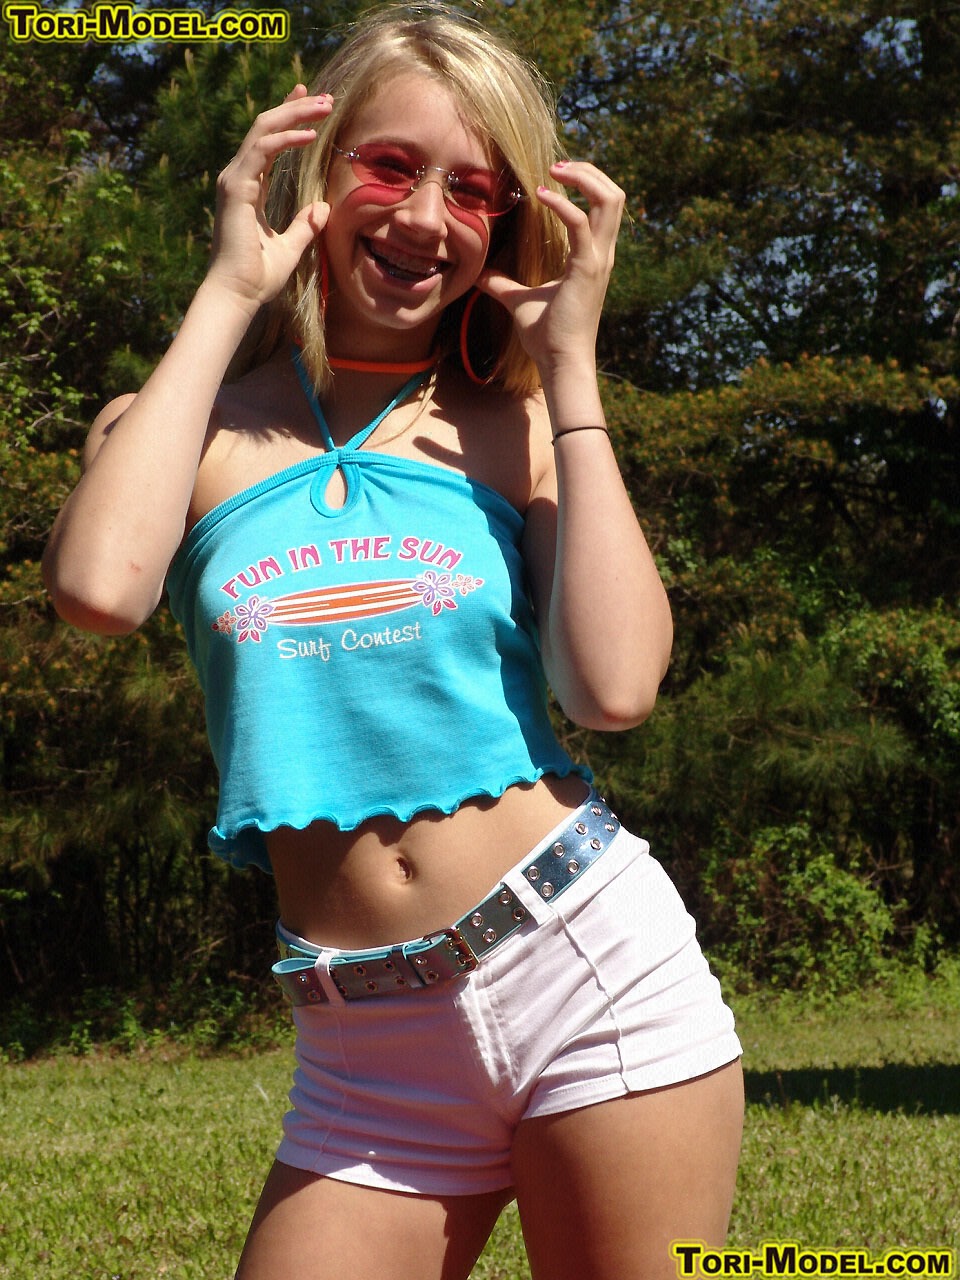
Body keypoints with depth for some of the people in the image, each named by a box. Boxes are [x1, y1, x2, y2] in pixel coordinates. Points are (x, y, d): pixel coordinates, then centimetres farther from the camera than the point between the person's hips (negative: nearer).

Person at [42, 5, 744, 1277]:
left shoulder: (512, 425, 6)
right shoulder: (187, 426, 6)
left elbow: (614, 686, -12)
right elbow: (100, 585, -18)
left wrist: (570, 359, -4)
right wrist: (227, 293, -7)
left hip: (594, 967, 0)